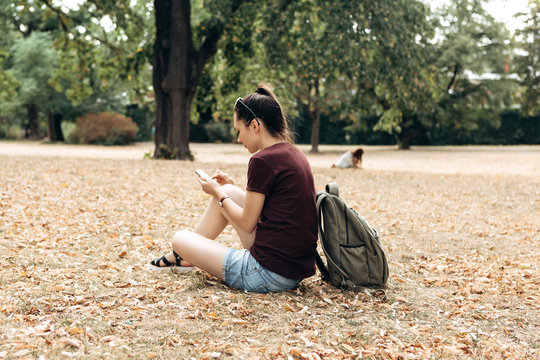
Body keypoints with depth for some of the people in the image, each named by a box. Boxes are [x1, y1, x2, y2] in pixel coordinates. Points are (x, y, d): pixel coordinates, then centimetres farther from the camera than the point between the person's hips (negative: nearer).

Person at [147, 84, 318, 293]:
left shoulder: (263, 160, -18)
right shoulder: (295, 154, 8)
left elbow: (247, 223, -11)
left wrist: (218, 194, 4)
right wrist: (230, 189, 20)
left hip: (269, 274, -9)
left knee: (180, 239, 4)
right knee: (228, 192, 21)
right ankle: (184, 257, 34)